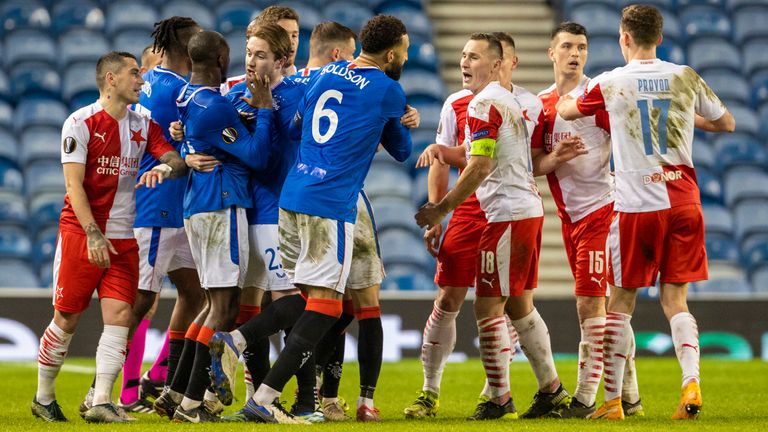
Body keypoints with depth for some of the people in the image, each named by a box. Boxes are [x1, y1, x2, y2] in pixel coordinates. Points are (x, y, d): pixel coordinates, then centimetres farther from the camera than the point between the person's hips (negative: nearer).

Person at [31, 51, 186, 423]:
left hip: (123, 238, 5)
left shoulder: (143, 125, 10)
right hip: (81, 234, -5)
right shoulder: (80, 123, -7)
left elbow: (176, 160, 0)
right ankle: (43, 397, 16)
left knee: (119, 316, -9)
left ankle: (101, 403, -10)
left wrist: (165, 168, -25)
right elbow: (74, 185, -11)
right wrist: (93, 235, -20)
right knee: (66, 319, 0)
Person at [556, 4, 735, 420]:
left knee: (620, 302, 7)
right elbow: (726, 123, 17)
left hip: (636, 206, -2)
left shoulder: (610, 83, -2)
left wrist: (561, 100, 40)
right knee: (675, 299, 7)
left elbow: (566, 110, 16)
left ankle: (612, 401, 8)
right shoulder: (686, 78, 4)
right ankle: (691, 382, -14)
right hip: (683, 202, 2)